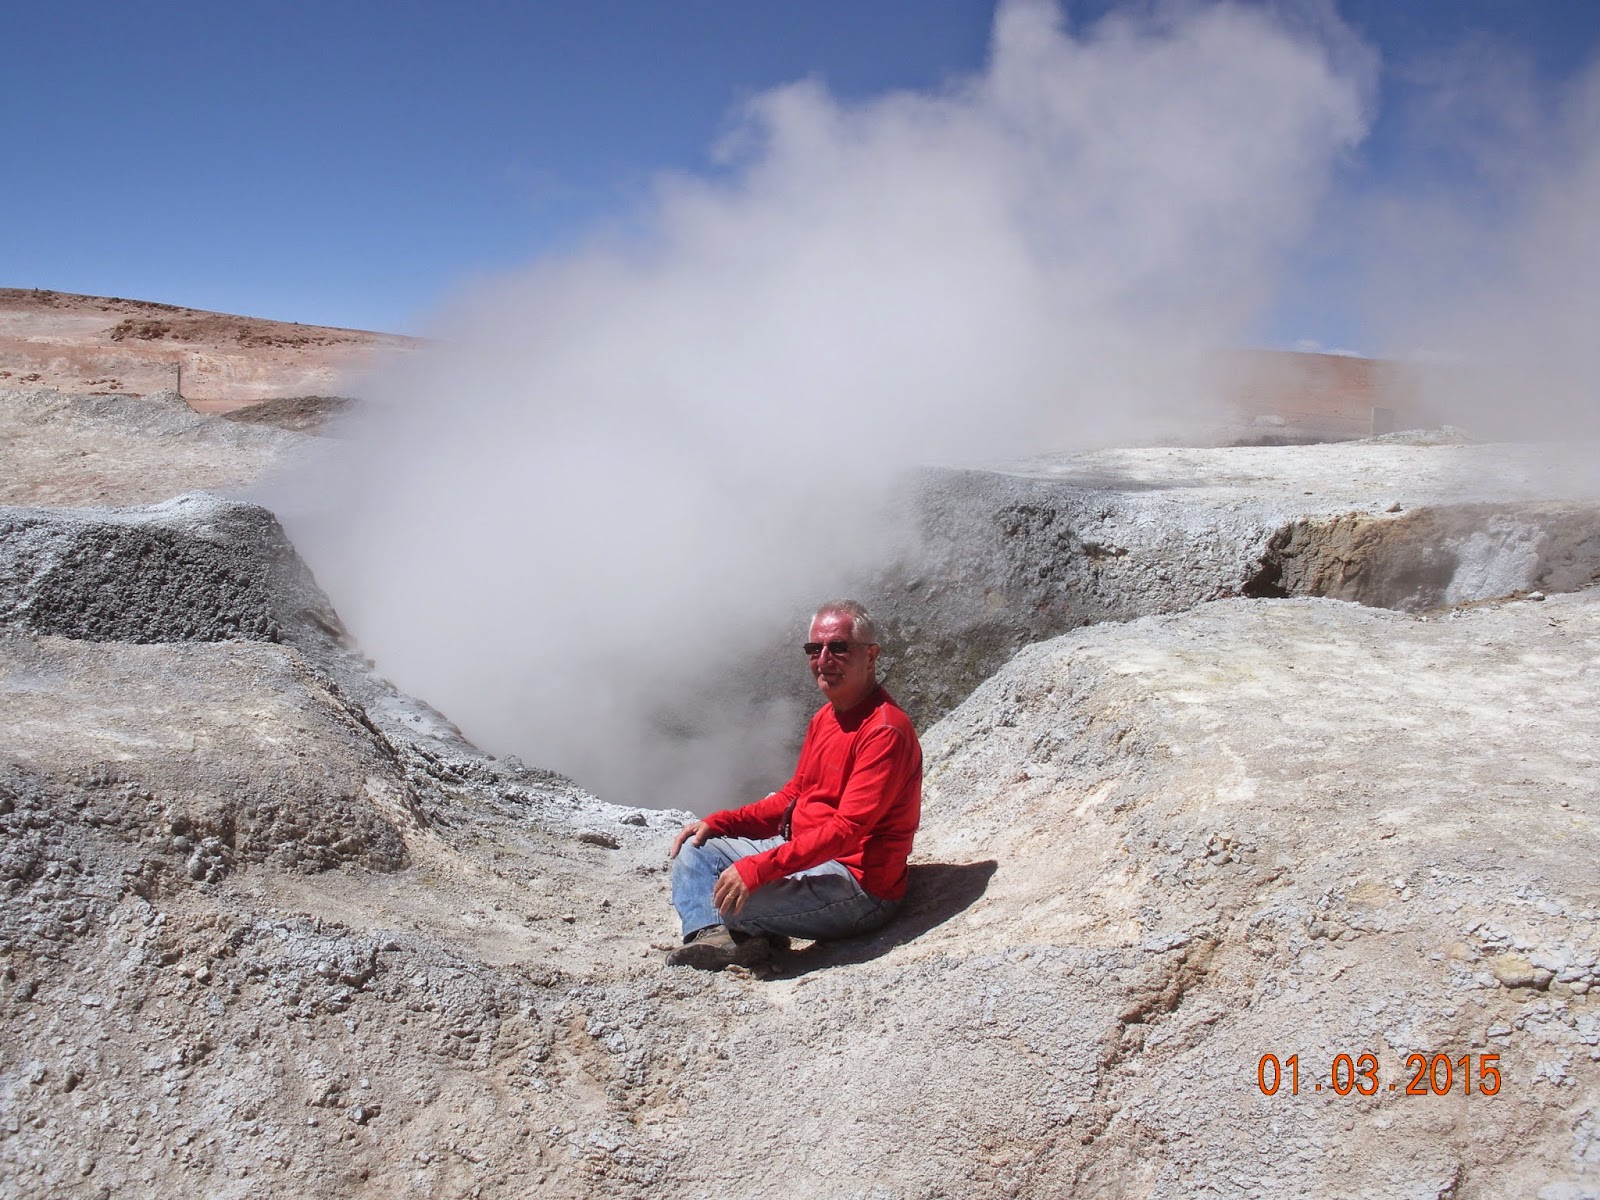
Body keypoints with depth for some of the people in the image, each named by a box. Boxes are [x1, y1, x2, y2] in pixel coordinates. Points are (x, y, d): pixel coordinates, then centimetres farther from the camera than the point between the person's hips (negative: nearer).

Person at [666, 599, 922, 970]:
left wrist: (758, 868, -32)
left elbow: (847, 828, -26)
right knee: (695, 850, 6)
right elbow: (793, 796, 18)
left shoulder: (886, 729, -20)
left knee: (730, 895, -30)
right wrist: (718, 823, 6)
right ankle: (711, 937, -18)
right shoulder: (824, 718, 11)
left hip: (859, 881, -10)